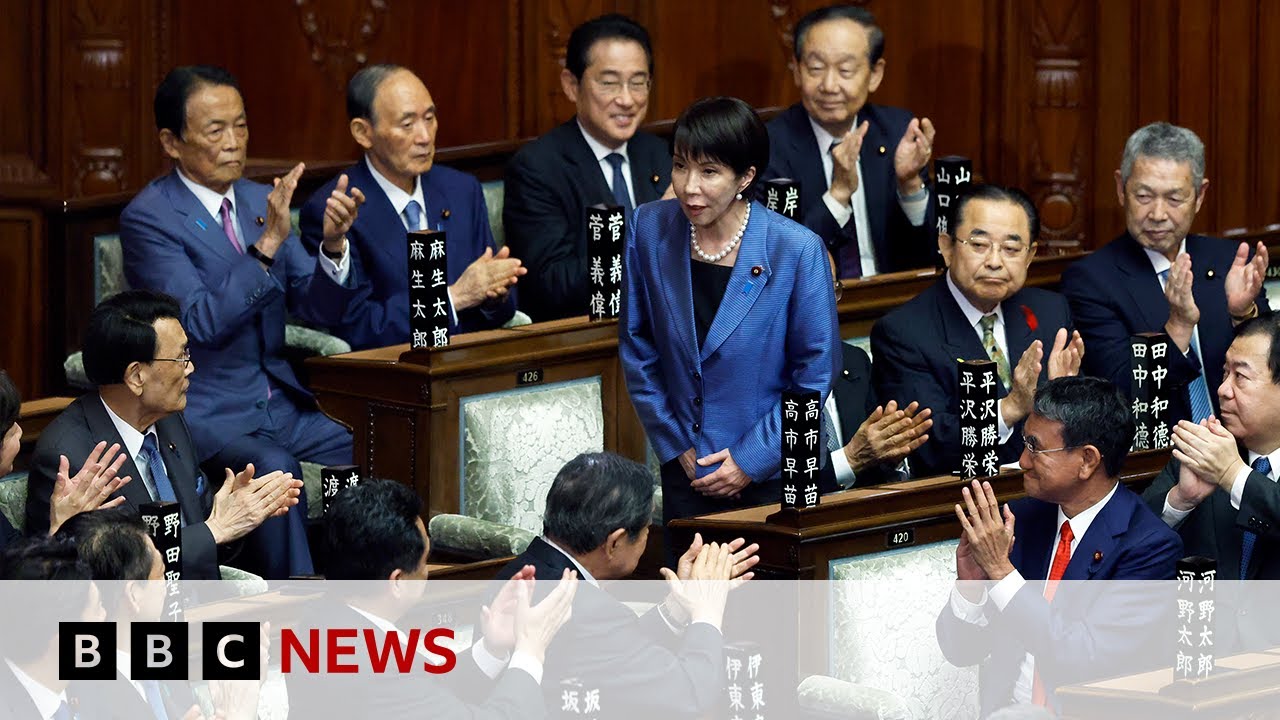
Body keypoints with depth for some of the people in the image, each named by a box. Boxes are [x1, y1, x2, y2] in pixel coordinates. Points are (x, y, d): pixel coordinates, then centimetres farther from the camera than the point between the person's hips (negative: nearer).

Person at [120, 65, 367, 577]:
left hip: (279, 406, 6)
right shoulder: (148, 217, -9)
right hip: (205, 414, -6)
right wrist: (267, 243, -26)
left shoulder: (259, 201, 11)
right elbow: (203, 323, -21)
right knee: (274, 467, -34)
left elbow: (321, 310, 7)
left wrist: (334, 244, -13)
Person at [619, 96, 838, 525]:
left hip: (777, 472, -3)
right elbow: (637, 348, 3)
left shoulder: (798, 250, -16)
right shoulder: (649, 231, -7)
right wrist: (676, 446, 0)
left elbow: (815, 372, -8)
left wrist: (752, 460, -10)